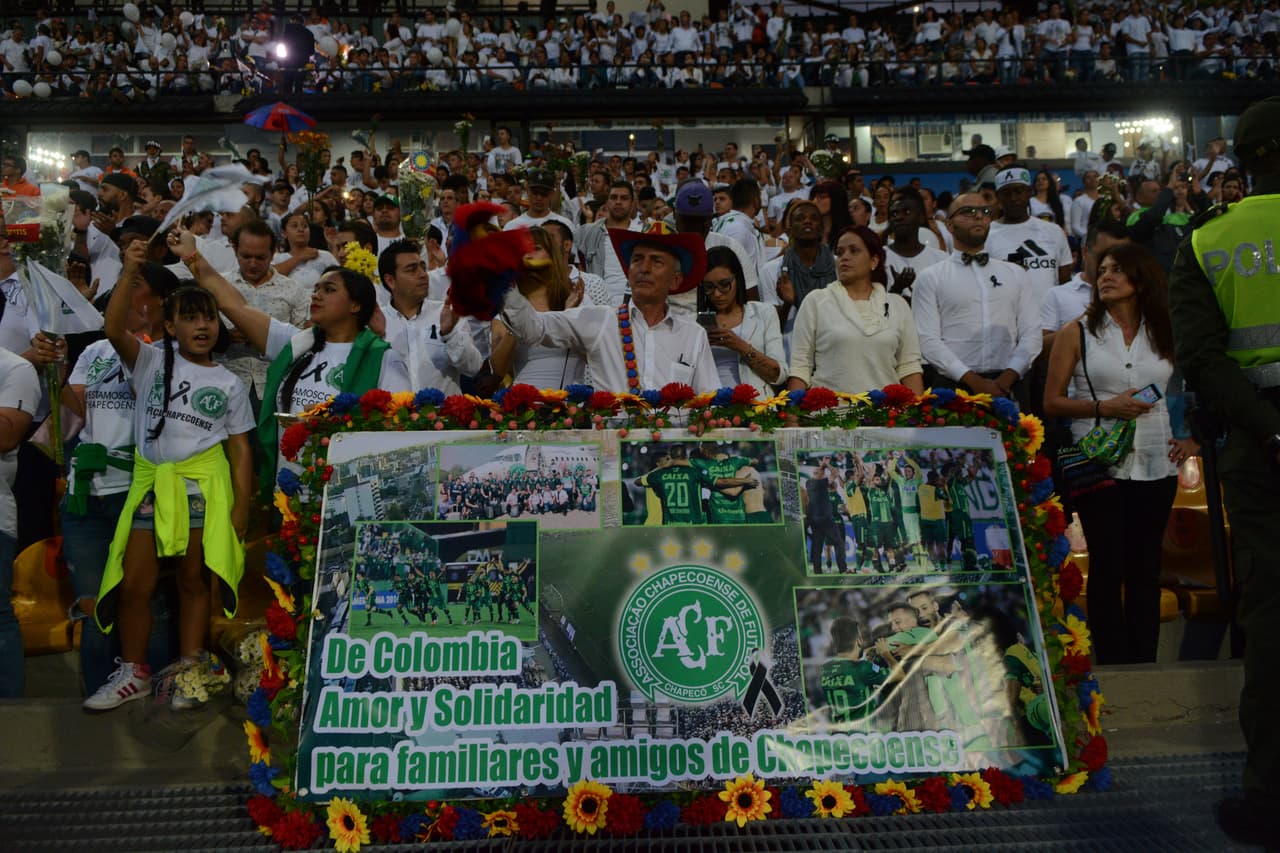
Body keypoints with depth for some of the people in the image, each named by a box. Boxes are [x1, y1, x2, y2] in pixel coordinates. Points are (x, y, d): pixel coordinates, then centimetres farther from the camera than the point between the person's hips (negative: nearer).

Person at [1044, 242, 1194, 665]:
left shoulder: (1165, 334, 10)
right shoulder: (1077, 333, 3)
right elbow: (1052, 402, 0)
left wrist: (1193, 437, 5)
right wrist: (1105, 408, -13)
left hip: (1156, 467, 3)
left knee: (1146, 567, 7)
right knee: (1107, 566, -2)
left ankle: (1145, 665, 16)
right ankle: (1114, 666, 7)